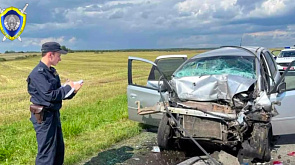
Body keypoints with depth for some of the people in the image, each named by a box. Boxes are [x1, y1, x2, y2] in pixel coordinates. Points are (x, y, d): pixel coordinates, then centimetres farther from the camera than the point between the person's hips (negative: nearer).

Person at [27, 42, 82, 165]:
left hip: (54, 114, 9)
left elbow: (59, 93, 12)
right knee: (47, 152, -2)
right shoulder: (38, 73, -18)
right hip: (43, 117, -9)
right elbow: (50, 95, -24)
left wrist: (72, 91, -6)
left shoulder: (51, 71, 11)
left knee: (59, 149, 19)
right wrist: (68, 87, -13)